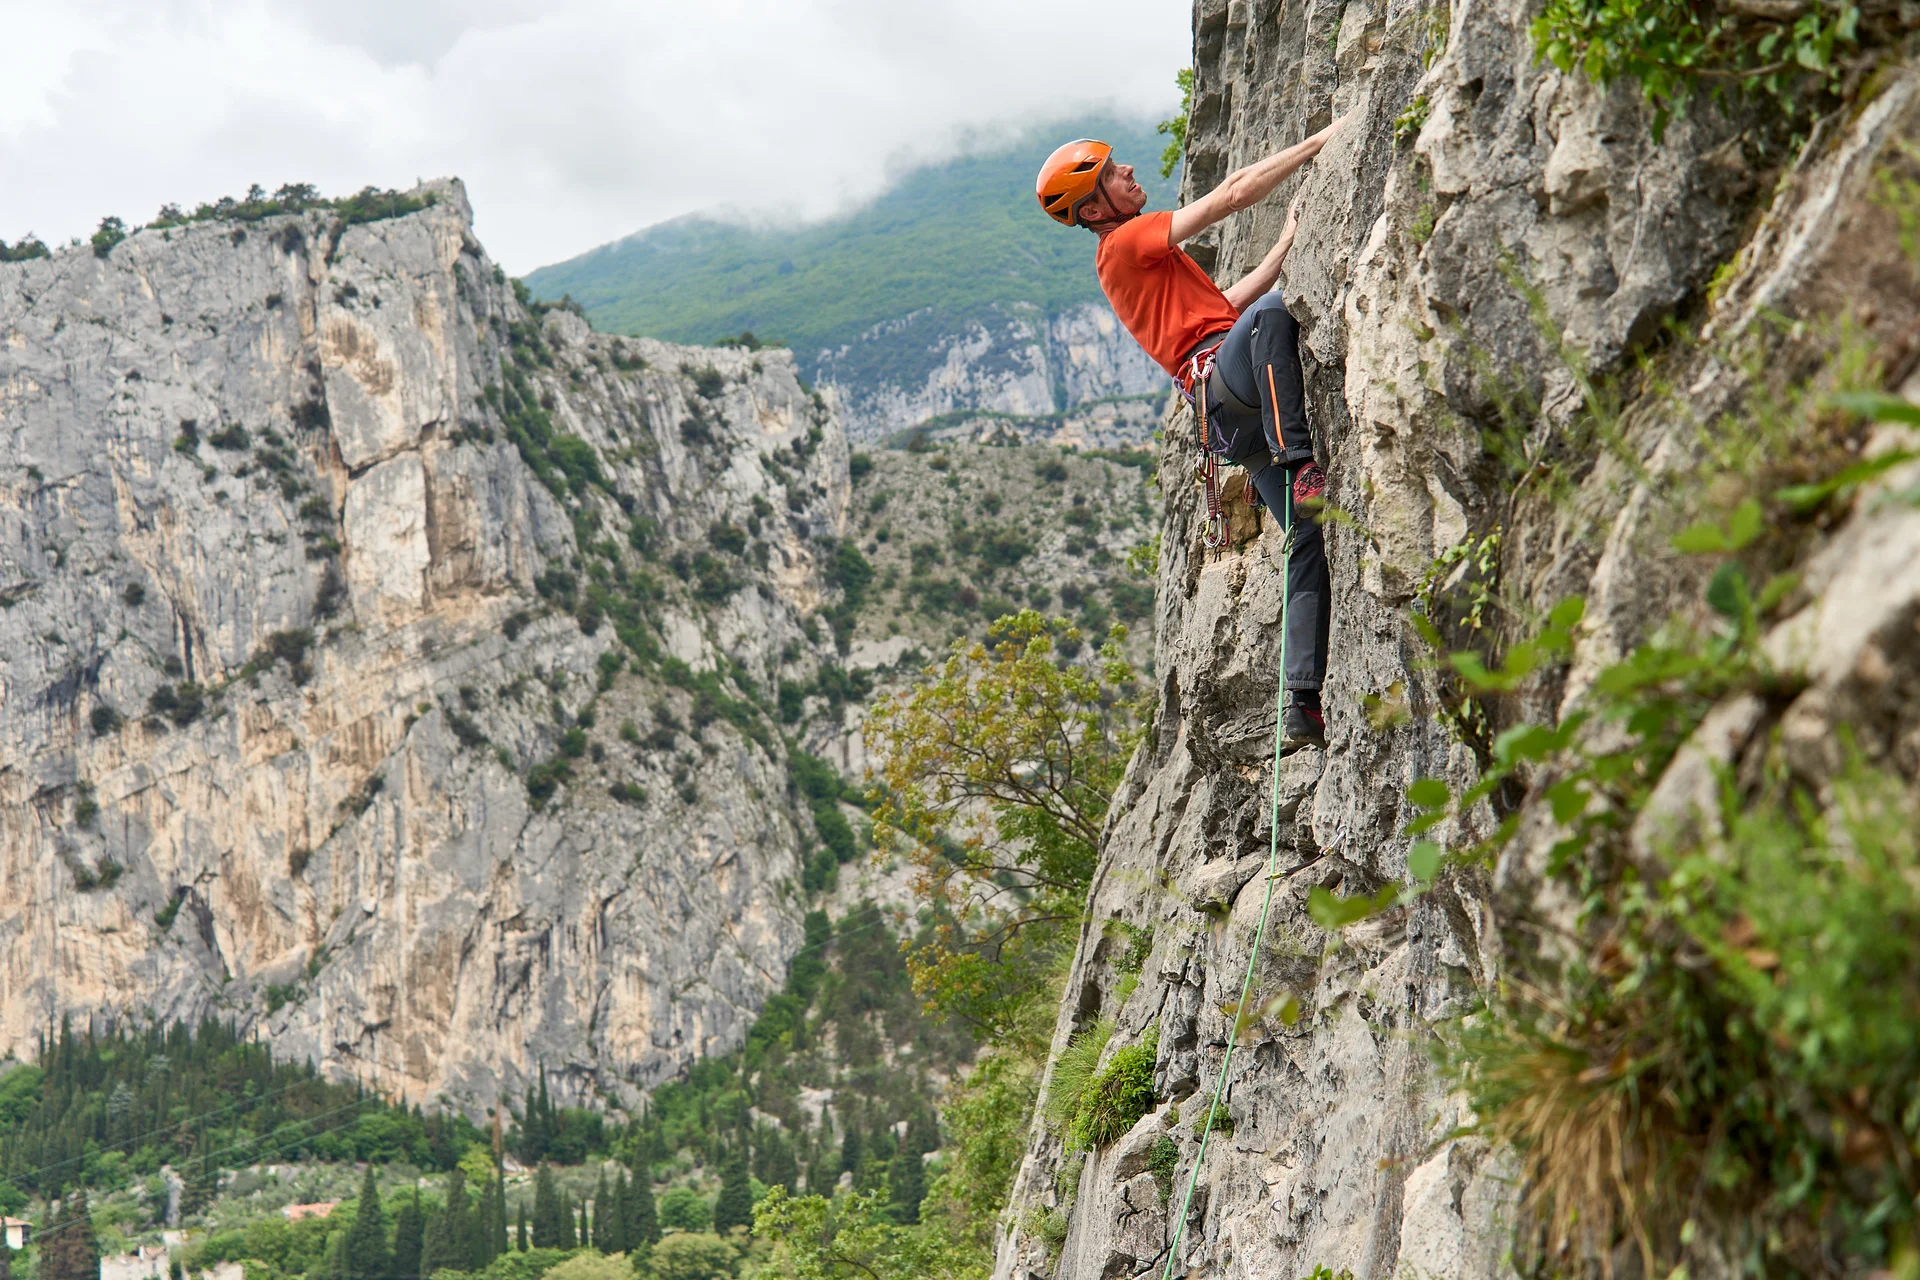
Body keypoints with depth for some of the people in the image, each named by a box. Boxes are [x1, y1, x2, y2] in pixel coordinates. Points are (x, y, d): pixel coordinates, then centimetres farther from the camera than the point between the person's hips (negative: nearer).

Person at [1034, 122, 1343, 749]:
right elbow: (1236, 192, -3)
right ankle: (1302, 463, -41)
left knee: (1313, 536, 0)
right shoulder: (1127, 242, 2)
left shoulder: (1139, 254, 33)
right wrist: (1319, 141, 3)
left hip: (1243, 417, 9)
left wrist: (1288, 241, 30)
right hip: (1219, 373, -9)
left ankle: (1303, 703, -4)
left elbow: (1226, 300, 35)